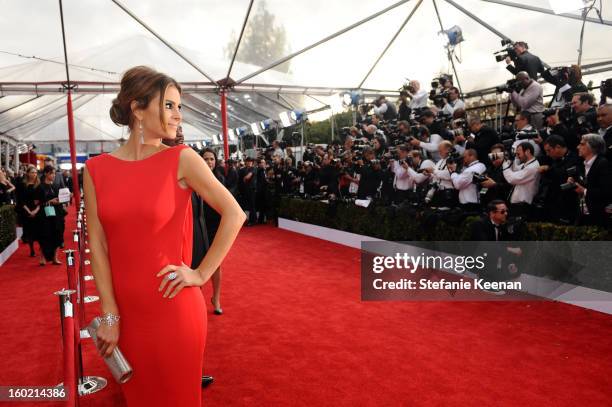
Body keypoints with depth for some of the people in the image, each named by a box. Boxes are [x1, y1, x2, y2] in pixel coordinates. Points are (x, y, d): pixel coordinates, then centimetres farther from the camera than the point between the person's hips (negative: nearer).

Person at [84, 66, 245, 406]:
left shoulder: (182, 159, -9)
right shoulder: (97, 169, -1)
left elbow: (234, 214, -10)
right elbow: (98, 245, -1)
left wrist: (202, 274, -9)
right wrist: (110, 315, -3)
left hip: (174, 308, -3)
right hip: (126, 311, 3)